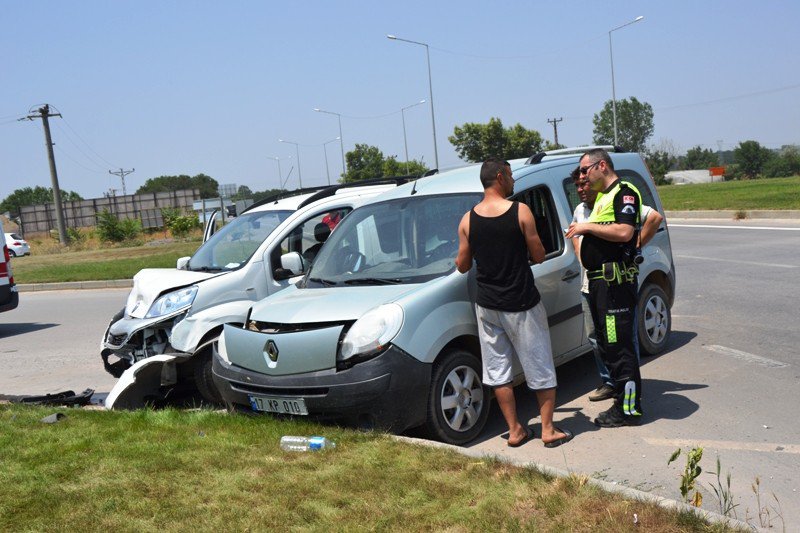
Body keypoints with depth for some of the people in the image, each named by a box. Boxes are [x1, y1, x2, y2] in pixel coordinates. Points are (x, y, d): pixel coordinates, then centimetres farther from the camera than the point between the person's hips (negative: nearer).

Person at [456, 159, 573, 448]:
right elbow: (538, 256, -7)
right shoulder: (521, 211, -12)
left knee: (498, 370, 12)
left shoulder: (467, 220, -3)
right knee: (540, 369, 10)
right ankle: (548, 430, 16)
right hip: (522, 304, -3)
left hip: (487, 305, 3)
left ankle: (515, 430, 18)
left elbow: (462, 265, 3)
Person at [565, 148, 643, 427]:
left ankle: (629, 409, -1)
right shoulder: (602, 197, 22)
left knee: (619, 347, -7)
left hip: (616, 282, -10)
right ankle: (622, 400, 24)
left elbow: (625, 232, -23)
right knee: (606, 345, 14)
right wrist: (582, 230, 14)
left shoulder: (624, 193, -9)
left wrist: (588, 227, -16)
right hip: (598, 280, 10)